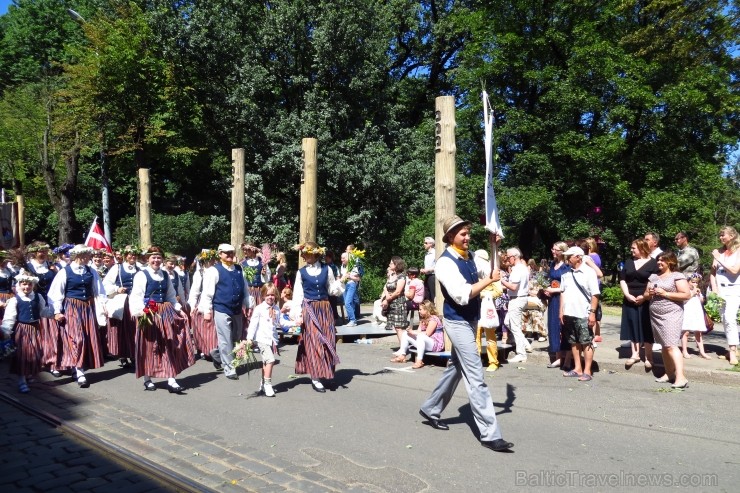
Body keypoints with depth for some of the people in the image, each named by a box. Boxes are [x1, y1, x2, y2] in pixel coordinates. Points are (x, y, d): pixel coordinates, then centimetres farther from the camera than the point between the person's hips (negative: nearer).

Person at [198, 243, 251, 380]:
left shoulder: (239, 269, 10)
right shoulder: (214, 270, -7)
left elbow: (245, 288, 16)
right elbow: (207, 292, -8)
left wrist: (245, 305, 11)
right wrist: (207, 310, -11)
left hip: (237, 310, 6)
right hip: (221, 310, -6)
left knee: (236, 338, 17)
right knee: (226, 341, -1)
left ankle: (217, 353, 41)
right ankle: (229, 370, 11)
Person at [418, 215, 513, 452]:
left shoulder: (469, 257, 7)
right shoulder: (445, 263, -19)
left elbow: (486, 274, 20)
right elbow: (462, 295, -27)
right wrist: (488, 280, -20)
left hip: (470, 320, 9)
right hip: (458, 322, -9)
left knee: (456, 368, 21)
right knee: (475, 377, -8)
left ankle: (430, 409, 38)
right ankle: (490, 434, -3)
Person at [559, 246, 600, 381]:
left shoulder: (589, 272, -7)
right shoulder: (567, 273, 10)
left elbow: (595, 294, -10)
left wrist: (592, 313, -14)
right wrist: (561, 311, 9)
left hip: (583, 315, -6)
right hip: (569, 314, 6)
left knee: (586, 343, 2)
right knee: (574, 343, 13)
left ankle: (587, 371, 6)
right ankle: (577, 369, 21)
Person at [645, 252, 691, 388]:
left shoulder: (677, 276, -3)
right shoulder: (653, 276, 16)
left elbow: (687, 295, -11)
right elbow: (646, 294, 21)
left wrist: (665, 294, -15)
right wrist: (650, 293, -3)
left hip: (671, 314, -6)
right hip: (655, 315, 6)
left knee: (671, 345, -15)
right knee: (664, 346, 10)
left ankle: (680, 377, -18)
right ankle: (669, 373, 17)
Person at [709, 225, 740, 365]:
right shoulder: (719, 252, 10)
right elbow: (713, 272, 9)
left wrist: (719, 259, -10)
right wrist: (714, 289, -1)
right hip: (720, 289, 5)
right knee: (725, 320, 6)